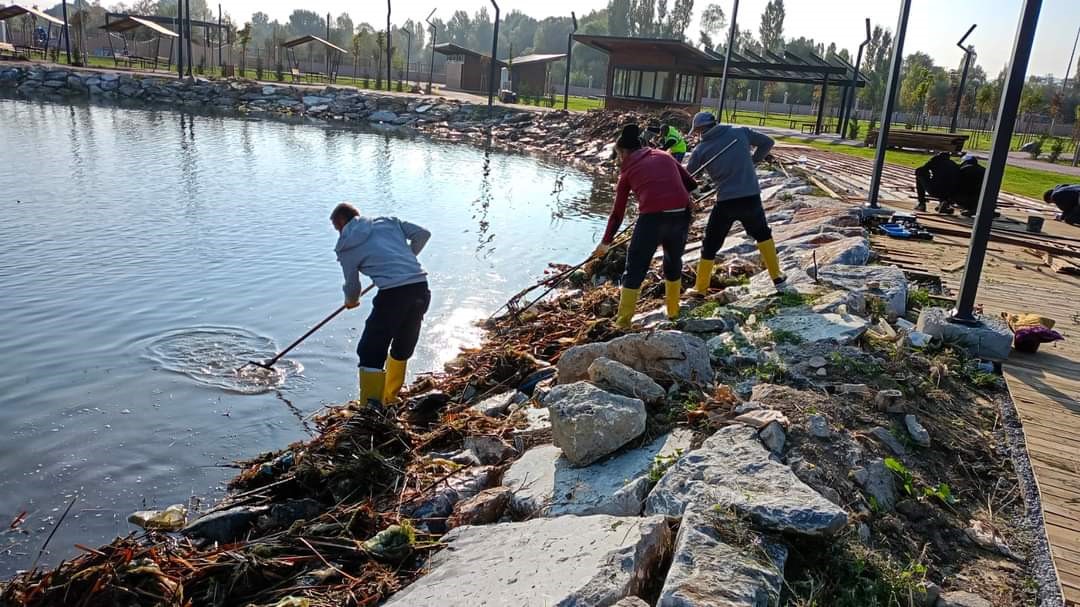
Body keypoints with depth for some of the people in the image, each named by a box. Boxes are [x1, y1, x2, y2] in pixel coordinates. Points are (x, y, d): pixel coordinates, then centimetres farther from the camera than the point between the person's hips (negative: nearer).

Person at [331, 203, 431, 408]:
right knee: (403, 349, 21)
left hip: (393, 293, -6)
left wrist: (351, 301, 40)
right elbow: (423, 234, 13)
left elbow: (352, 285, 17)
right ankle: (389, 401, 34)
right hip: (420, 287, 6)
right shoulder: (388, 222, 19)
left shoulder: (347, 247, 9)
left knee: (370, 352, 5)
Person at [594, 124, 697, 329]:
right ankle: (673, 311, 36)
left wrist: (605, 242, 23)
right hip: (681, 213, 3)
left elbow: (618, 212, 14)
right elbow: (691, 184, 16)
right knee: (674, 262, 26)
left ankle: (623, 320, 12)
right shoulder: (664, 156, 20)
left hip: (652, 217, -3)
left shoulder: (629, 169, 13)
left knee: (635, 268, 10)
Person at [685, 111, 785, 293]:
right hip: (752, 198, 2)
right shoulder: (741, 132, 4)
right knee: (762, 234, 27)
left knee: (710, 246, 12)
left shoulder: (701, 148, -1)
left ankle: (700, 289, 17)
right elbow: (767, 142, 12)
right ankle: (776, 276, 30)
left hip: (725, 202, -2)